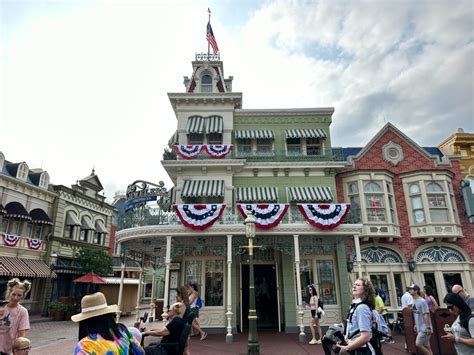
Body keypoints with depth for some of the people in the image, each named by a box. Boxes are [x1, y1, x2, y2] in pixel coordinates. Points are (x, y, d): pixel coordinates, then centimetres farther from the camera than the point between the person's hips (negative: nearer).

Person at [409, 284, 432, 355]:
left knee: (418, 344, -11)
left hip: (424, 328, -9)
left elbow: (426, 315, -19)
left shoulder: (422, 301, -18)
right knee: (426, 346, 13)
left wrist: (428, 328, -21)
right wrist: (415, 324, 19)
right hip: (419, 327, 9)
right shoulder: (414, 301, 9)